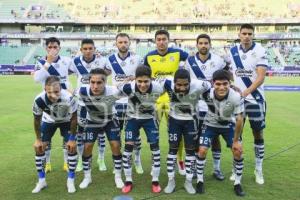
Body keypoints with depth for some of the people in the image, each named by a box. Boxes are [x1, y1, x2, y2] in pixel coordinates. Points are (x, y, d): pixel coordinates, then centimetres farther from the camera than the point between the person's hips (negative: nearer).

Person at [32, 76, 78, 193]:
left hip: (66, 121, -2)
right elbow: (37, 119, -15)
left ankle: (70, 180, 6)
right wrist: (38, 139, -7)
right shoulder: (39, 100, -37)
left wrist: (72, 138, -17)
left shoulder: (68, 98, -42)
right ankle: (41, 180, 15)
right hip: (48, 121, 2)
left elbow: (74, 119, -23)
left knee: (72, 147, -11)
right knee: (39, 147, -3)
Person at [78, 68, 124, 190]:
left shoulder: (113, 92, -38)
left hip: (110, 121, -1)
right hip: (92, 121, 1)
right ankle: (87, 177, 19)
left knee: (115, 146, -6)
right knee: (87, 147, -3)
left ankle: (118, 177, 15)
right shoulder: (82, 92, -34)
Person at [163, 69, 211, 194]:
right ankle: (171, 181, 18)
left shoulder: (198, 86, -34)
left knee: (190, 150, 7)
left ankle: (188, 181, 21)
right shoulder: (168, 85, -32)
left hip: (190, 120, 0)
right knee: (172, 149, 6)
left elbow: (211, 87, -14)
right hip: (174, 119, 0)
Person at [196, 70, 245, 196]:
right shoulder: (207, 94, -32)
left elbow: (239, 120, -21)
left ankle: (237, 183, 14)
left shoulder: (236, 97, -33)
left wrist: (236, 140, -13)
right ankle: (200, 180, 12)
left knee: (238, 152, -6)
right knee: (202, 150, -9)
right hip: (210, 124, 0)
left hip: (229, 125, 0)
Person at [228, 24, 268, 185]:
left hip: (255, 99, -3)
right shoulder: (233, 51, 4)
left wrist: (246, 92, -29)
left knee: (258, 134, 7)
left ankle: (258, 170, 20)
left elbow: (261, 77, -18)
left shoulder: (260, 51, -10)